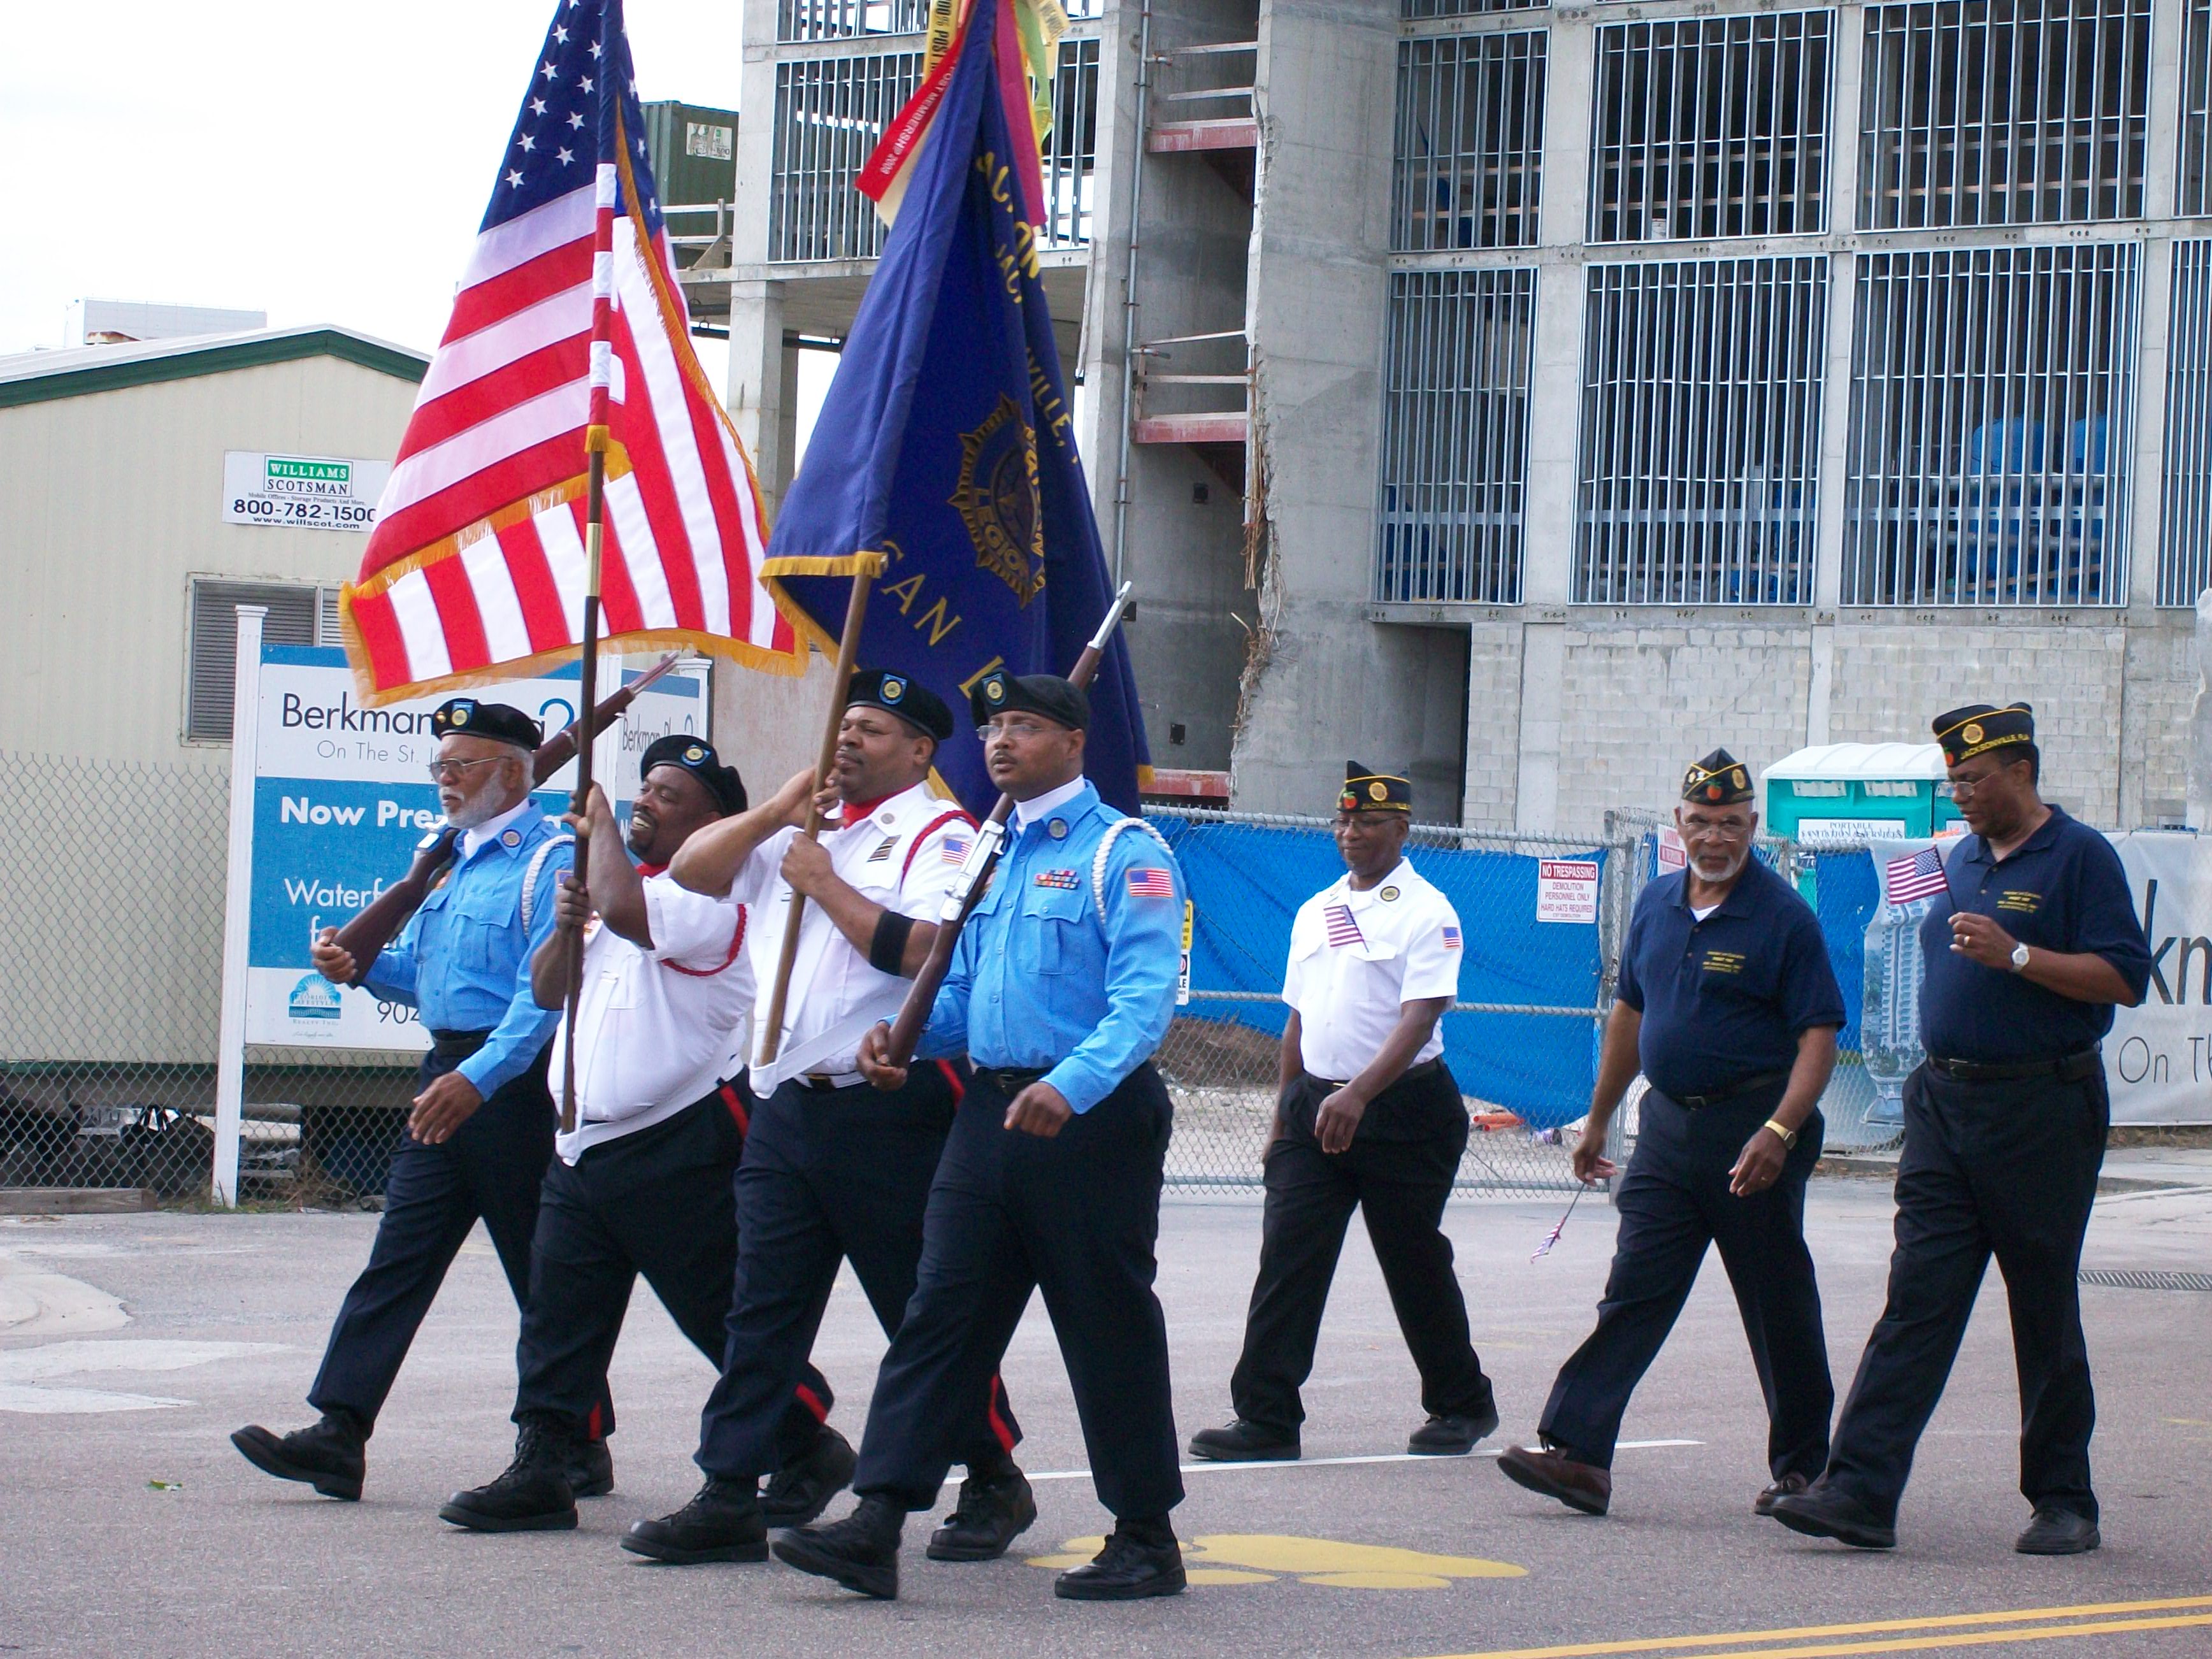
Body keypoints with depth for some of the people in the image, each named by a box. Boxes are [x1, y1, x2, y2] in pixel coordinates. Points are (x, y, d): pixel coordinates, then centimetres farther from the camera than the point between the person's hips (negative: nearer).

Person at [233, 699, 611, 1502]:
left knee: (544, 1274, 0)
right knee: (397, 1255, 1)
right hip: (449, 1075, 8)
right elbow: (416, 973, 24)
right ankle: (339, 1434, -3)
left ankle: (580, 1447, 11)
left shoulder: (552, 861, -11)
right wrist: (361, 966, 3)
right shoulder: (449, 858, 17)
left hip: (517, 1081, -8)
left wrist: (477, 1079, -30)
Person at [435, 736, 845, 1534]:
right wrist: (566, 926, 1)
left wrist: (601, 828, -13)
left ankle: (812, 1451, 15)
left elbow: (625, 908, -31)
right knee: (557, 1315, 3)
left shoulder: (711, 903, -11)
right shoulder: (624, 891, 19)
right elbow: (548, 990, 21)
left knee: (727, 1319, 0)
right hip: (584, 1145, 9)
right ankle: (539, 1470, 5)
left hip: (678, 1150, -9)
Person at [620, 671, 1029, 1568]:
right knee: (761, 1309, 4)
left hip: (890, 1112, -7)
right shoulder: (806, 828, 20)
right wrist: (778, 812, 2)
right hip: (787, 1108, 7)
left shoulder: (938, 833, -3)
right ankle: (728, 1497, 5)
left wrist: (825, 883, -13)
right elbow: (689, 871, 14)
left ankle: (994, 1484, 14)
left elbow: (927, 950, -20)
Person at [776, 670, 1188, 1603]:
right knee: (939, 1316, 0)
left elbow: (1145, 994, -19)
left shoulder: (1124, 854, -8)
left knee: (1109, 1331, 1)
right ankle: (875, 1525, -3)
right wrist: (899, 1033, 2)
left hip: (1093, 1117, -7)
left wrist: (1071, 1084, -33)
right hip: (992, 1108, 7)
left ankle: (1146, 1537, 12)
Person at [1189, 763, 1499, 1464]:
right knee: (1287, 1257, -5)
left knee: (1415, 1264, 4)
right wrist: (1283, 1118, 15)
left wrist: (1358, 1095, -31)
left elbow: (1418, 1017, -19)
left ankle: (1463, 1406, 22)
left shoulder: (1426, 912, -8)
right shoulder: (1315, 912, 14)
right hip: (1315, 1108, 6)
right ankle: (1266, 1419, -7)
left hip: (1404, 1109, -6)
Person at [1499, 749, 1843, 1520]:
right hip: (1667, 1123, 5)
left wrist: (1780, 1131, -24)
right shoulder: (1657, 905, 10)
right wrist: (1599, 1118, 21)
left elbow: (1819, 1033, -12)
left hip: (1752, 1126, -5)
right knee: (1633, 1292, -2)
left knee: (1777, 1305, 4)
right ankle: (1577, 1452, -9)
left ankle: (1801, 1469, 16)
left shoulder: (1783, 916, -9)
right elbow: (1630, 1012, 20)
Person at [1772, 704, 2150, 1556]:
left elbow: (2125, 978, -13)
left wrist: (2016, 955, -20)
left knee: (2046, 1310, 2)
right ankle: (1860, 1491, -10)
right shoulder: (1963, 859, 15)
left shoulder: (2079, 856, -6)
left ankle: (2064, 1502, 13)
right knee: (1917, 1298, -3)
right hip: (1944, 1102, 6)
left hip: (2042, 1109, -6)